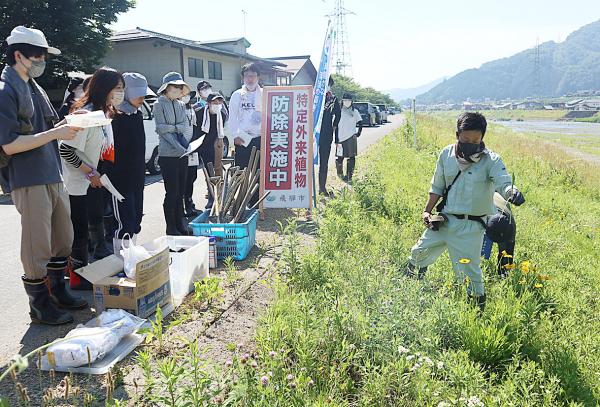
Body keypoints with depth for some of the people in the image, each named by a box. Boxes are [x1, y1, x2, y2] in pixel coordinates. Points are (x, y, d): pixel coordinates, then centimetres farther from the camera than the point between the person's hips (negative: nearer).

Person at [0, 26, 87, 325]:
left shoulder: (34, 87, 16)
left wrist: (69, 123, 5)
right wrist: (56, 133, -20)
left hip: (53, 177, 9)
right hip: (28, 181, -9)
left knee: (63, 240, 15)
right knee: (37, 247, 0)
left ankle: (58, 292, 31)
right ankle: (40, 305, 15)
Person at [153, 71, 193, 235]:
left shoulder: (181, 105, 14)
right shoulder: (159, 104, -3)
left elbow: (185, 125, 6)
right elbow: (161, 129, -11)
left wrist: (172, 127, -14)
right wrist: (179, 148, -17)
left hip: (183, 153, 6)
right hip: (168, 154, -6)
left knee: (180, 191, 10)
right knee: (172, 192, -4)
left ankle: (180, 224, 19)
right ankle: (171, 228, 6)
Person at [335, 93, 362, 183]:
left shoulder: (355, 112, 8)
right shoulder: (340, 112, 6)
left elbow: (360, 123, 16)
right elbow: (336, 126, 5)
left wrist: (358, 133, 4)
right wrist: (336, 140, -1)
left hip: (351, 138, 1)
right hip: (341, 138, -1)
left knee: (351, 157, -1)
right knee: (340, 157, 0)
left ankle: (349, 176, 6)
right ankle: (340, 173, 24)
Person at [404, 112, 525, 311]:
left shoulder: (491, 160, -12)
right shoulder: (447, 155, 0)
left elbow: (504, 183, -27)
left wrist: (512, 191, -50)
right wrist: (427, 211, 6)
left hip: (470, 226, -4)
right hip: (444, 220, 5)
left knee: (469, 271, -2)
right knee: (419, 253, 16)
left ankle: (478, 306, 21)